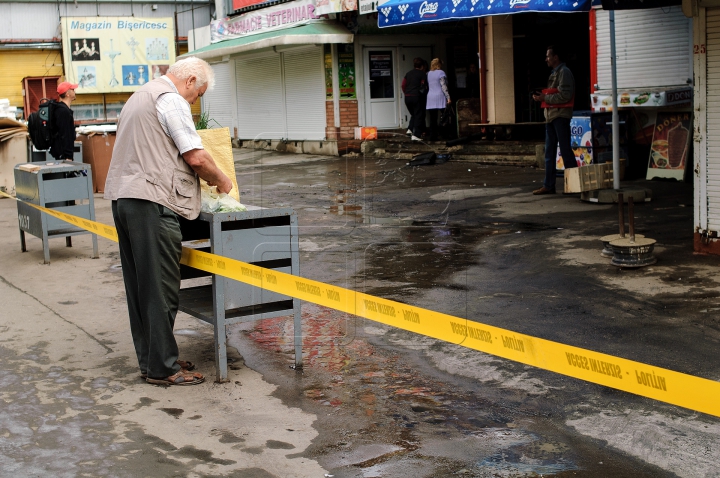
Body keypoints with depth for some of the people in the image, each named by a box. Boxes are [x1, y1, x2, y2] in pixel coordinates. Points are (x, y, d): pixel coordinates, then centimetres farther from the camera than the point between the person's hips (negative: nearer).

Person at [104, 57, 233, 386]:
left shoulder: (140, 96, 24)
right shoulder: (171, 100, -8)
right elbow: (196, 157, -14)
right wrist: (221, 181, 4)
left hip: (123, 197, 10)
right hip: (151, 201, -10)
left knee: (140, 285, 13)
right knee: (161, 288, -4)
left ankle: (149, 359, 21)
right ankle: (162, 368, 1)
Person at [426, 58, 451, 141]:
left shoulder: (428, 74, 14)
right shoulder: (441, 73, -3)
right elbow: (443, 86, -10)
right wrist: (448, 97, -10)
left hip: (430, 99, 5)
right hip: (440, 97, -5)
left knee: (433, 119, 3)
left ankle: (433, 136, 1)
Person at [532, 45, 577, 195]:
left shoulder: (564, 72, -10)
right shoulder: (554, 73, 19)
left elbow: (564, 95, -19)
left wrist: (545, 98, -15)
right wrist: (542, 96, 6)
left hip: (560, 116, -9)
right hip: (551, 116, 10)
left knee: (565, 150, -5)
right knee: (549, 152, 8)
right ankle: (548, 185, 11)